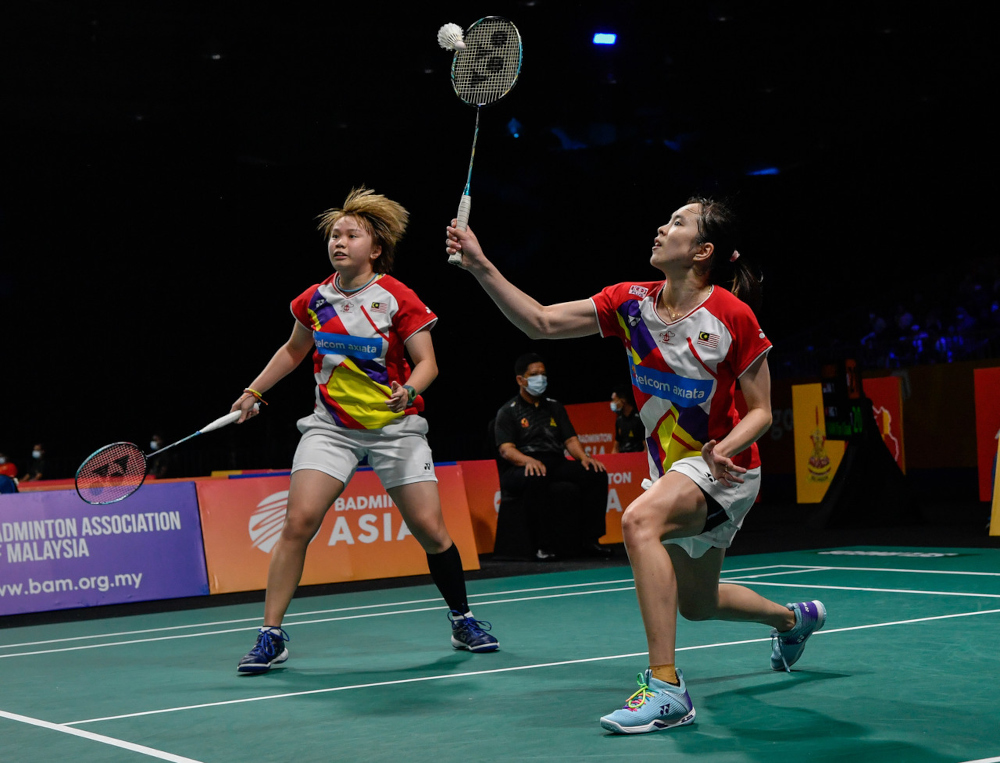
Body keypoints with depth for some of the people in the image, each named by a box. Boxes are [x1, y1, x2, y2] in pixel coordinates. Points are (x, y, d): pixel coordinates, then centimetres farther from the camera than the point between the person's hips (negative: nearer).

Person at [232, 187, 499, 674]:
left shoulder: (398, 299, -9)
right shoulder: (315, 300, 3)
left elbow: (427, 363, -9)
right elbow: (293, 350, 22)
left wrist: (407, 391, -28)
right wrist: (254, 391, 19)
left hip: (395, 425, -2)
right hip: (331, 424, 2)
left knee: (430, 529, -6)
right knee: (298, 522, -14)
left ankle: (463, 621, 18)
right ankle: (270, 637, -6)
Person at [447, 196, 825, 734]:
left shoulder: (733, 316, -18)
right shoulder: (630, 302, -4)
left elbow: (760, 412, -12)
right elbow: (541, 323, -7)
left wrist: (721, 451, -31)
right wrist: (481, 266, -16)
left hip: (724, 468, -7)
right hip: (672, 468, 7)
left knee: (639, 519, -36)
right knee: (696, 604, 22)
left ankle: (665, 689, -35)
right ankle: (795, 618, 54)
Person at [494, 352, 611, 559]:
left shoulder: (554, 407, 25)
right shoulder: (508, 412, 9)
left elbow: (570, 439, 18)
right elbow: (506, 449, -5)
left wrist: (583, 457, -5)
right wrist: (528, 460, -26)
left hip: (556, 463, 5)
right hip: (522, 468, -5)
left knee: (596, 473, -21)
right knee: (536, 479, -41)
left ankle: (589, 539, -20)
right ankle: (546, 544, -38)